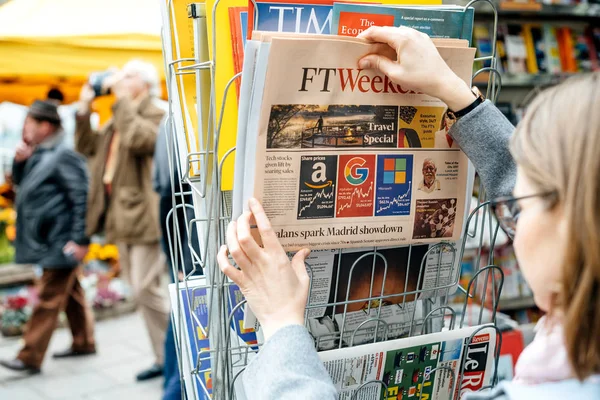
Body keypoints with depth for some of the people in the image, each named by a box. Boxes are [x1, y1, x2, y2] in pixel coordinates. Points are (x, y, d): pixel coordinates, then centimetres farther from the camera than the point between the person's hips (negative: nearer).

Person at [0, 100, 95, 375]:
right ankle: (84, 342, 29)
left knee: (49, 299, -5)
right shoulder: (38, 155, 13)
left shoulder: (64, 156, -15)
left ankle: (30, 358, -2)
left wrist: (79, 239, -21)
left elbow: (81, 198, -19)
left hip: (61, 242, -10)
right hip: (47, 241, 10)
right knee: (70, 293, 17)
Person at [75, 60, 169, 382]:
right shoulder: (118, 120, 20)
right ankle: (164, 358, 19)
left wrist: (123, 100, -18)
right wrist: (84, 110, 10)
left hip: (146, 216, -9)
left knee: (146, 288, -11)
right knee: (139, 292, 11)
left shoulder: (156, 115, -7)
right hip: (122, 218, 9)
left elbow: (139, 139, -26)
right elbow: (87, 147, 20)